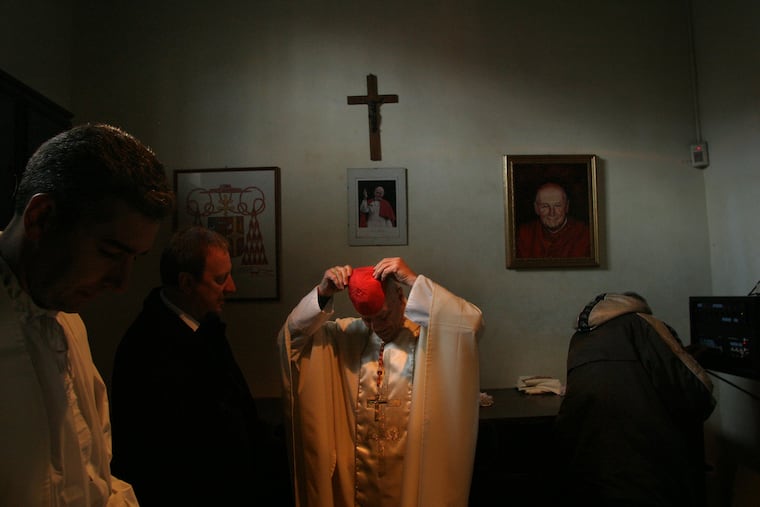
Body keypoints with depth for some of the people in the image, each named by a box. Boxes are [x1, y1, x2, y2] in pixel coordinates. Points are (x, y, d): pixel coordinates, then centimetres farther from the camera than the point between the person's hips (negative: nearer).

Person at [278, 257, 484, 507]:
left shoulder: (427, 333, -11)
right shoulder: (347, 334, 0)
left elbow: (473, 322, -29)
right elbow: (291, 336, -4)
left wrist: (413, 279, -28)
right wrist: (321, 293, -19)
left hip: (414, 467, -3)